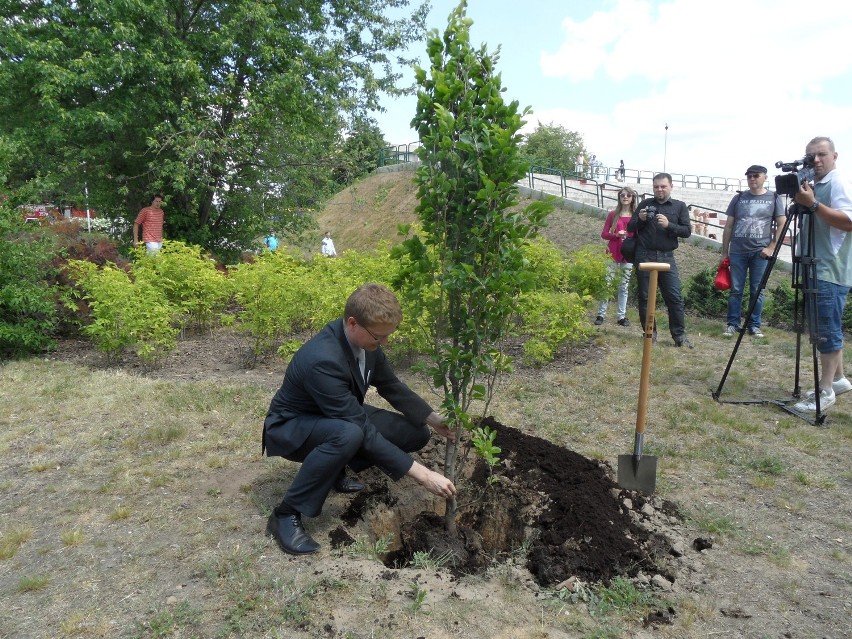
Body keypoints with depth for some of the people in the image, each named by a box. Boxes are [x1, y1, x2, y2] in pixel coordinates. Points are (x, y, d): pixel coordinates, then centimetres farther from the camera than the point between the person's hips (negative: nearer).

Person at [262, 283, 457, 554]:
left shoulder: (364, 338, -14)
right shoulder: (322, 360, -38)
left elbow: (391, 386, 2)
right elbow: (364, 430, -37)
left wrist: (432, 419, -11)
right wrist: (422, 475, -36)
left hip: (342, 416, 8)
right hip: (291, 427, -8)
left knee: (416, 433, -3)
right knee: (349, 434, -41)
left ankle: (334, 469, 12)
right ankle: (287, 514, -21)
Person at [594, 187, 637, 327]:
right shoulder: (613, 214, 4)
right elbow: (604, 234, 3)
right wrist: (616, 235, -14)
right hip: (613, 254, 0)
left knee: (624, 286, 6)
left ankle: (622, 316, 12)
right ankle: (601, 314, 5)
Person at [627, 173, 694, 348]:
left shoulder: (679, 206, 8)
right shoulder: (645, 204, 10)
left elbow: (687, 231, 0)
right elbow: (630, 228, 10)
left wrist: (668, 225, -16)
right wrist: (640, 219, -11)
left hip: (666, 257, -1)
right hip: (644, 256, 1)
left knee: (675, 297, -5)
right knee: (645, 297, 3)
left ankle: (680, 335, 2)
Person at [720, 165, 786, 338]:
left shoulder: (774, 198, 5)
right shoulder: (738, 198, 8)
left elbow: (781, 224, 4)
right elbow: (728, 226, 10)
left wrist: (771, 247, -6)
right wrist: (724, 252, 7)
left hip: (760, 252, -1)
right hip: (737, 251, 1)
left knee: (757, 291, 3)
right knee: (735, 290, 2)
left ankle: (754, 325, 12)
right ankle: (732, 324, 10)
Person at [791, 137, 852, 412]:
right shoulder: (814, 185, 19)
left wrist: (813, 204, -27)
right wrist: (802, 202, 11)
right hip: (818, 268, 10)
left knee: (827, 330, -8)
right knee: (828, 329, 16)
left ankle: (824, 391, -4)